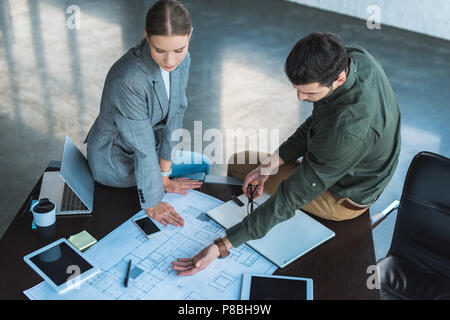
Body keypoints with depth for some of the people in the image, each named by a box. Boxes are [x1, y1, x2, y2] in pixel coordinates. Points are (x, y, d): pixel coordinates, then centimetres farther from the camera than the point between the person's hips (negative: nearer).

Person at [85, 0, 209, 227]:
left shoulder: (182, 59, -16)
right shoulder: (129, 79, -38)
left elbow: (174, 118, -12)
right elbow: (143, 149, -31)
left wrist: (164, 177, -11)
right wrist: (152, 203, -21)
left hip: (146, 147, 7)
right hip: (115, 159, -7)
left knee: (203, 165, 19)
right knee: (198, 167, 0)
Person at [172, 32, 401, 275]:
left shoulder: (347, 131, -42)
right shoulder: (355, 56, -17)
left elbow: (293, 197, -37)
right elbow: (317, 121, -3)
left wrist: (223, 245, -35)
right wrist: (274, 161, -12)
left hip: (342, 200, -8)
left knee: (238, 164, 5)